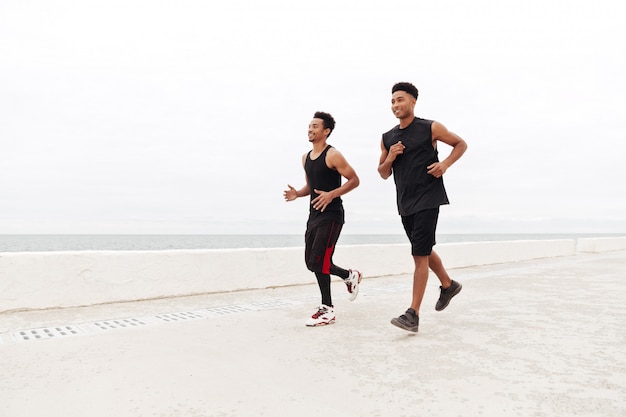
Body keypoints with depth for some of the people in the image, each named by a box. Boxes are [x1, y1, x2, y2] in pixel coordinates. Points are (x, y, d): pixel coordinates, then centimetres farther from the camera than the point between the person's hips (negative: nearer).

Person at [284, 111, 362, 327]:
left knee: (318, 261, -10)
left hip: (331, 214, -8)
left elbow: (354, 180, -10)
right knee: (312, 262, 11)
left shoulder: (332, 155, -10)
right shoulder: (306, 157, 14)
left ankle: (327, 310, 5)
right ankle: (350, 276, 32)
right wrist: (297, 193, 2)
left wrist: (331, 195, -22)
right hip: (314, 214, 9)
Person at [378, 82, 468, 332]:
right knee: (423, 250, 19)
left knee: (420, 255, -10)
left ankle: (413, 315, -6)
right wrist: (389, 158, -7)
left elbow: (461, 144, 6)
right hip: (405, 203, 6)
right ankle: (448, 285, 44)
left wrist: (445, 164, -11)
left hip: (427, 200, -6)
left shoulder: (430, 128, -4)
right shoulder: (388, 138, 9)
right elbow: (384, 174, 14)